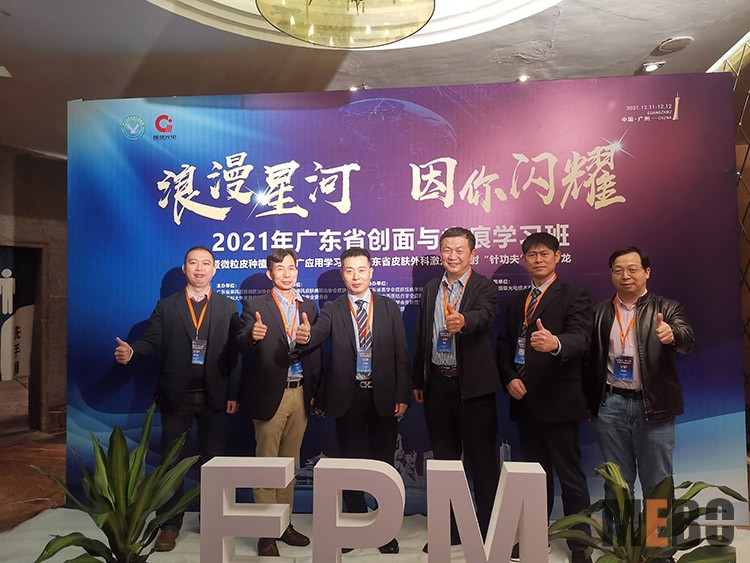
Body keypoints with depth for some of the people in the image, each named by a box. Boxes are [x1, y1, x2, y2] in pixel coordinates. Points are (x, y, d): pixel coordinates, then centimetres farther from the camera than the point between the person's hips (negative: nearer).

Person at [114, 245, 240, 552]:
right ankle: (169, 524, 24)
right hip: (175, 397, 1)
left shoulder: (228, 307, 4)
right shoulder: (166, 306, 6)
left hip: (214, 398, 0)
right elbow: (151, 341, -3)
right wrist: (131, 351, -26)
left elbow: (235, 352, 0)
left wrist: (233, 394, -5)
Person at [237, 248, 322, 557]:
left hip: (301, 395, 4)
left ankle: (284, 523, 30)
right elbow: (242, 345, -14)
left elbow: (316, 350, 9)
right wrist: (252, 336, -37)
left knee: (290, 463, 15)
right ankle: (266, 532, 18)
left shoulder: (309, 306, 8)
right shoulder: (256, 306, -3)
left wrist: (315, 389, 5)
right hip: (271, 395, -4)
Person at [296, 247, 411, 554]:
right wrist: (305, 335, -41)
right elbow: (317, 335, -18)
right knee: (351, 462, 12)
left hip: (383, 395, 0)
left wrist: (402, 396, -6)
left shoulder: (389, 307, 2)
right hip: (348, 396, 0)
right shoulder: (332, 310, 2)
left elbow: (401, 354, 0)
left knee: (384, 462, 9)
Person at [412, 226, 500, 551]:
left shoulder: (485, 288, -4)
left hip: (473, 384, -5)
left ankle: (489, 531, 20)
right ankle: (448, 528, 30)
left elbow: (483, 316, -26)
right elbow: (421, 337, 11)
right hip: (437, 383, 5)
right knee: (444, 458, 15)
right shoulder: (430, 290, 10)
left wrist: (462, 321, -48)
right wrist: (418, 381, 11)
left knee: (482, 460, 4)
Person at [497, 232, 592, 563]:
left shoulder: (574, 297, -5)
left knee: (570, 476, 3)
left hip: (557, 399, -6)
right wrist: (510, 378, -3)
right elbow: (504, 344, 13)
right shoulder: (516, 302, 14)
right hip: (524, 399, 6)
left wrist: (555, 343, -42)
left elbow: (581, 338, -20)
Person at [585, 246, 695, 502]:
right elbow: (590, 359, 7)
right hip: (610, 406, 2)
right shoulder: (600, 312, 6)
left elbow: (688, 341, -15)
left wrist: (671, 335, -38)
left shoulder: (667, 308, 2)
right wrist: (589, 404, 5)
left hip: (653, 407, -1)